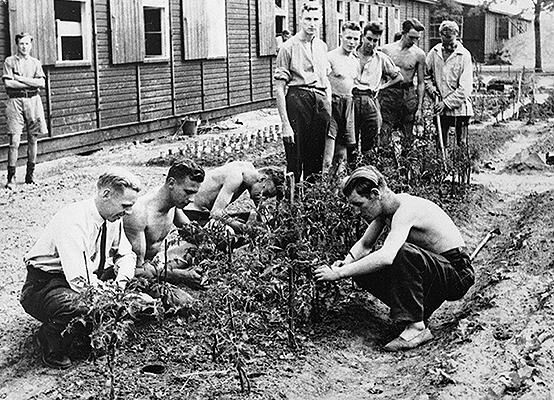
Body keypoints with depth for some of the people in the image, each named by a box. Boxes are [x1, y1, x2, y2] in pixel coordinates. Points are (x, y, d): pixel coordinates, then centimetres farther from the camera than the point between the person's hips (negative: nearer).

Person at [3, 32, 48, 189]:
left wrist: (20, 78, -8)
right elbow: (8, 83, -7)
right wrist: (31, 83, -6)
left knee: (33, 140, 5)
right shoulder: (10, 61, 5)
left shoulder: (35, 62, 13)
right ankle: (11, 177, -6)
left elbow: (41, 83, -1)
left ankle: (30, 175, 13)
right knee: (14, 141, -9)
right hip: (15, 101, -3)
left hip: (33, 100, 3)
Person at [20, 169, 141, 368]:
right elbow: (78, 280, -34)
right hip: (44, 284, -8)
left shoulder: (112, 218, -3)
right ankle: (50, 340, -6)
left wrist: (122, 282, -7)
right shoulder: (73, 221, -29)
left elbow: (126, 254, 12)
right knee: (80, 307, -37)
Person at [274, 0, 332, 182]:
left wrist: (329, 105, 14)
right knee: (295, 158, -5)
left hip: (321, 99, 5)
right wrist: (285, 123, -14)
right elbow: (278, 88, -8)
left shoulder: (322, 46, 15)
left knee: (316, 159, 9)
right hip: (297, 100, -5)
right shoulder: (289, 47, -4)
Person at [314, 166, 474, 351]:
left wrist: (340, 273, -38)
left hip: (458, 273, -9)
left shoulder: (406, 209, -27)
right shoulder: (385, 207, 0)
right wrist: (346, 262, -9)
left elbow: (386, 257, -43)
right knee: (364, 268, -5)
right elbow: (364, 244, 13)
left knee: (403, 252, -36)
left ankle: (416, 327, -26)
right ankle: (417, 312, 5)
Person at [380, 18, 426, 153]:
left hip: (408, 95, 1)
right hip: (388, 93, -1)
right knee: (385, 136, -7)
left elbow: (421, 83, 6)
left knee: (407, 138, 1)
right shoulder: (386, 50, 1)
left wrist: (420, 107, 1)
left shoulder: (419, 54, 1)